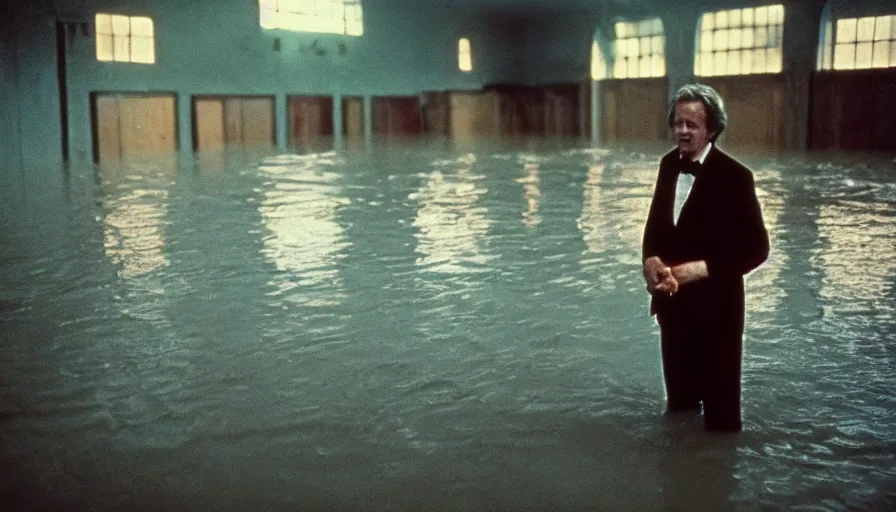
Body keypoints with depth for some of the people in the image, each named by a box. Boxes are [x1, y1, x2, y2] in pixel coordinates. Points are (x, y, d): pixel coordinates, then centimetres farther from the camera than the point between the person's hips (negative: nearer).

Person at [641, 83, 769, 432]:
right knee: (678, 401, 20)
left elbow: (756, 249, -14)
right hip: (671, 305, 6)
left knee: (720, 409, 6)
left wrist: (700, 269, -21)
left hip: (715, 308, -6)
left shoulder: (734, 176, -15)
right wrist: (651, 261, -7)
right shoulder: (669, 164, 5)